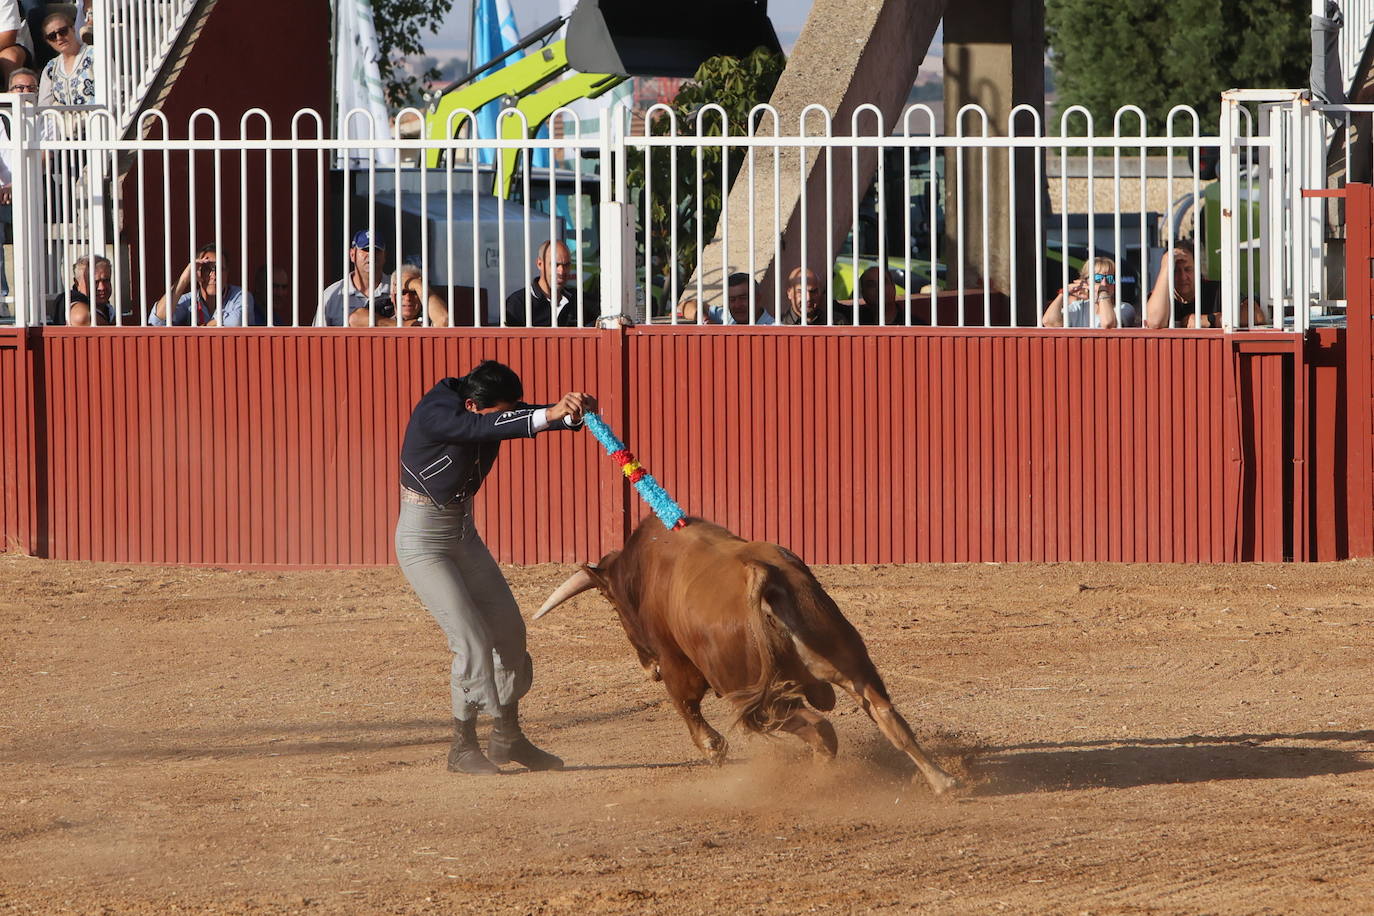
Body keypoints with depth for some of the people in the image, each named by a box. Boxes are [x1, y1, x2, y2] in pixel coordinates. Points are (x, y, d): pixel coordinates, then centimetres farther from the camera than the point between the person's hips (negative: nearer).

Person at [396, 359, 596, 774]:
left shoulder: (491, 409, -5)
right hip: (423, 543, -8)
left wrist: (573, 411, -42)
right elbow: (481, 428, -44)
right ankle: (463, 748, 0)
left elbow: (532, 418, -18)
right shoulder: (435, 415, -27)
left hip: (463, 535, 8)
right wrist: (549, 415, -55)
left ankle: (508, 737, 24)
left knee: (509, 631, 10)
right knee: (472, 639, -14)